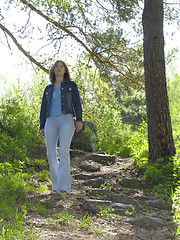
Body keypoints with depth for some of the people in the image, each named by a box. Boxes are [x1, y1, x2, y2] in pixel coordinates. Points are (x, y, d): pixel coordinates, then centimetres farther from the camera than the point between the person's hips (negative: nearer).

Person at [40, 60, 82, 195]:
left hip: (66, 119, -3)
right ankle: (55, 185, 2)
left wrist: (79, 120, -9)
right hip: (51, 121, 3)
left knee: (63, 152, -17)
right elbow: (44, 108, 20)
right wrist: (42, 127, 11)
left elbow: (77, 103, 5)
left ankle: (64, 187, -18)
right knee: (51, 154, -7)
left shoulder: (71, 85, 15)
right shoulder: (48, 89, 22)